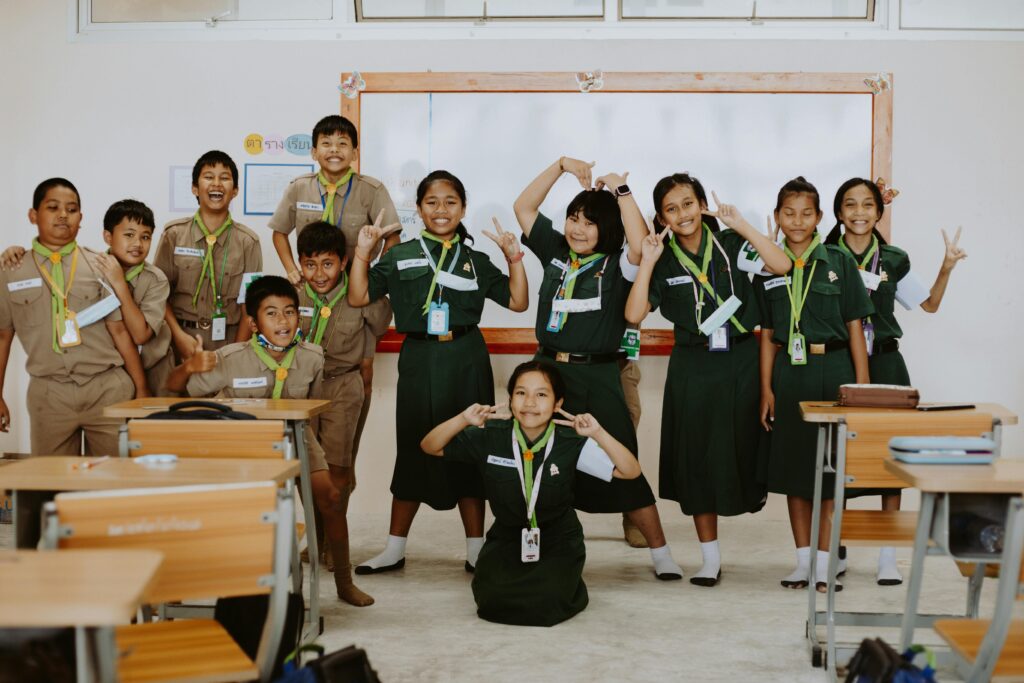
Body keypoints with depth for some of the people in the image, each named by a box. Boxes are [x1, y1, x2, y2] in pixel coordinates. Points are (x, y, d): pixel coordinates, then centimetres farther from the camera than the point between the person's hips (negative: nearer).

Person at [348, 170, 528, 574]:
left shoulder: (476, 261, 10)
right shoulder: (401, 256, 6)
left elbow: (517, 302, 8)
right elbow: (358, 297, 1)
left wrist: (514, 257, -1)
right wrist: (363, 252, -8)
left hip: (466, 362, 1)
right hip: (420, 361, -1)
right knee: (413, 452, 4)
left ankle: (476, 549, 15)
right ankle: (395, 549, 16)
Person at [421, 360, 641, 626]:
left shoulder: (571, 443, -13)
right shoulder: (490, 437, -11)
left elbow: (631, 471, -14)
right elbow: (430, 447, -5)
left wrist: (598, 434, -29)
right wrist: (463, 420, -22)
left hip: (558, 541, -1)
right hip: (507, 536, 2)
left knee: (544, 605, -24)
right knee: (493, 600, -21)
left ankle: (567, 584, 14)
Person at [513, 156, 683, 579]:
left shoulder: (617, 266, -5)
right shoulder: (555, 252, 9)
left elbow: (640, 244, -26)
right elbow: (522, 207, 12)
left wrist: (620, 188, -17)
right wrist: (562, 166, 5)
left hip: (596, 380, -4)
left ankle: (660, 552, 11)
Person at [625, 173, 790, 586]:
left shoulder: (731, 245, 1)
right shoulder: (664, 262, 3)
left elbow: (782, 265, -15)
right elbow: (634, 315, -8)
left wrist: (741, 226, -14)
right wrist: (648, 262, -12)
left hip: (742, 361, -1)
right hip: (694, 369, 1)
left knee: (743, 448, -1)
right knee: (698, 459, 5)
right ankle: (710, 559, 14)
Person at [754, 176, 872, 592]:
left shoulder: (838, 262, 1)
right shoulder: (768, 269, 7)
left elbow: (854, 327, 0)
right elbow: (767, 334, 9)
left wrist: (862, 384, -5)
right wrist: (766, 388, 3)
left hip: (832, 370, -2)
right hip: (788, 373, 2)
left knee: (831, 467, 1)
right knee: (792, 465, 7)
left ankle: (824, 561, 9)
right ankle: (803, 560, 18)